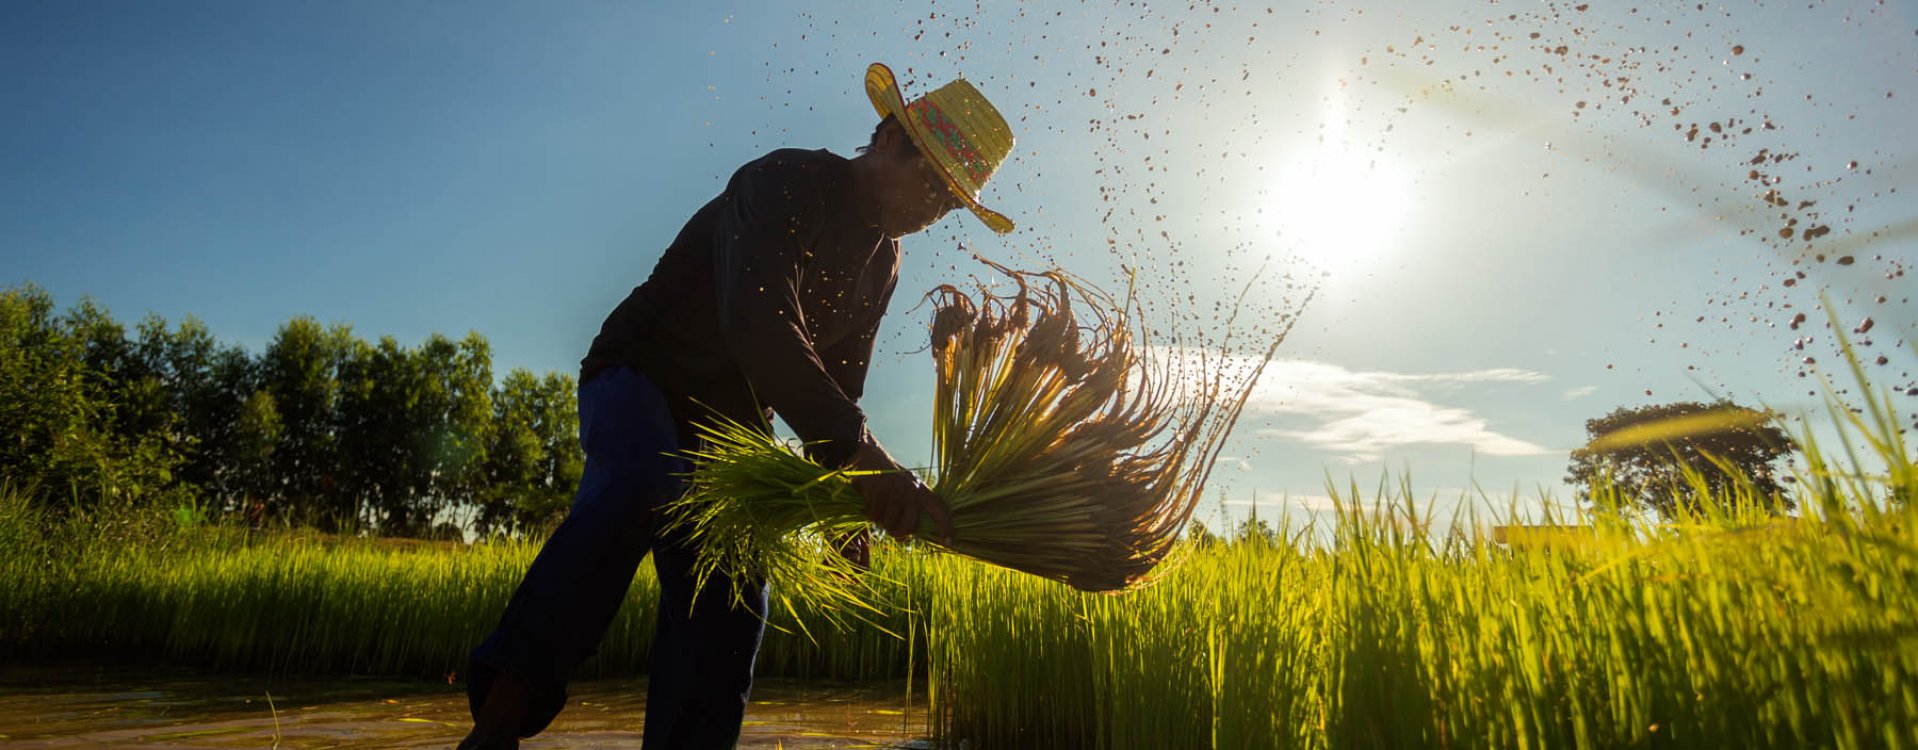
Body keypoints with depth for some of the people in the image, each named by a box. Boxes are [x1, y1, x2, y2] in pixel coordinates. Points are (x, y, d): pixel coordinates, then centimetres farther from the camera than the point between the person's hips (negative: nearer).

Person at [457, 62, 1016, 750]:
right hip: (640, 380, -7)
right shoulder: (785, 183, -19)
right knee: (639, 490, -39)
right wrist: (857, 451, -44)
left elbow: (836, 383, 12)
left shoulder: (883, 261, 8)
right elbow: (759, 325, -37)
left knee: (728, 605, -6)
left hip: (729, 423, 8)